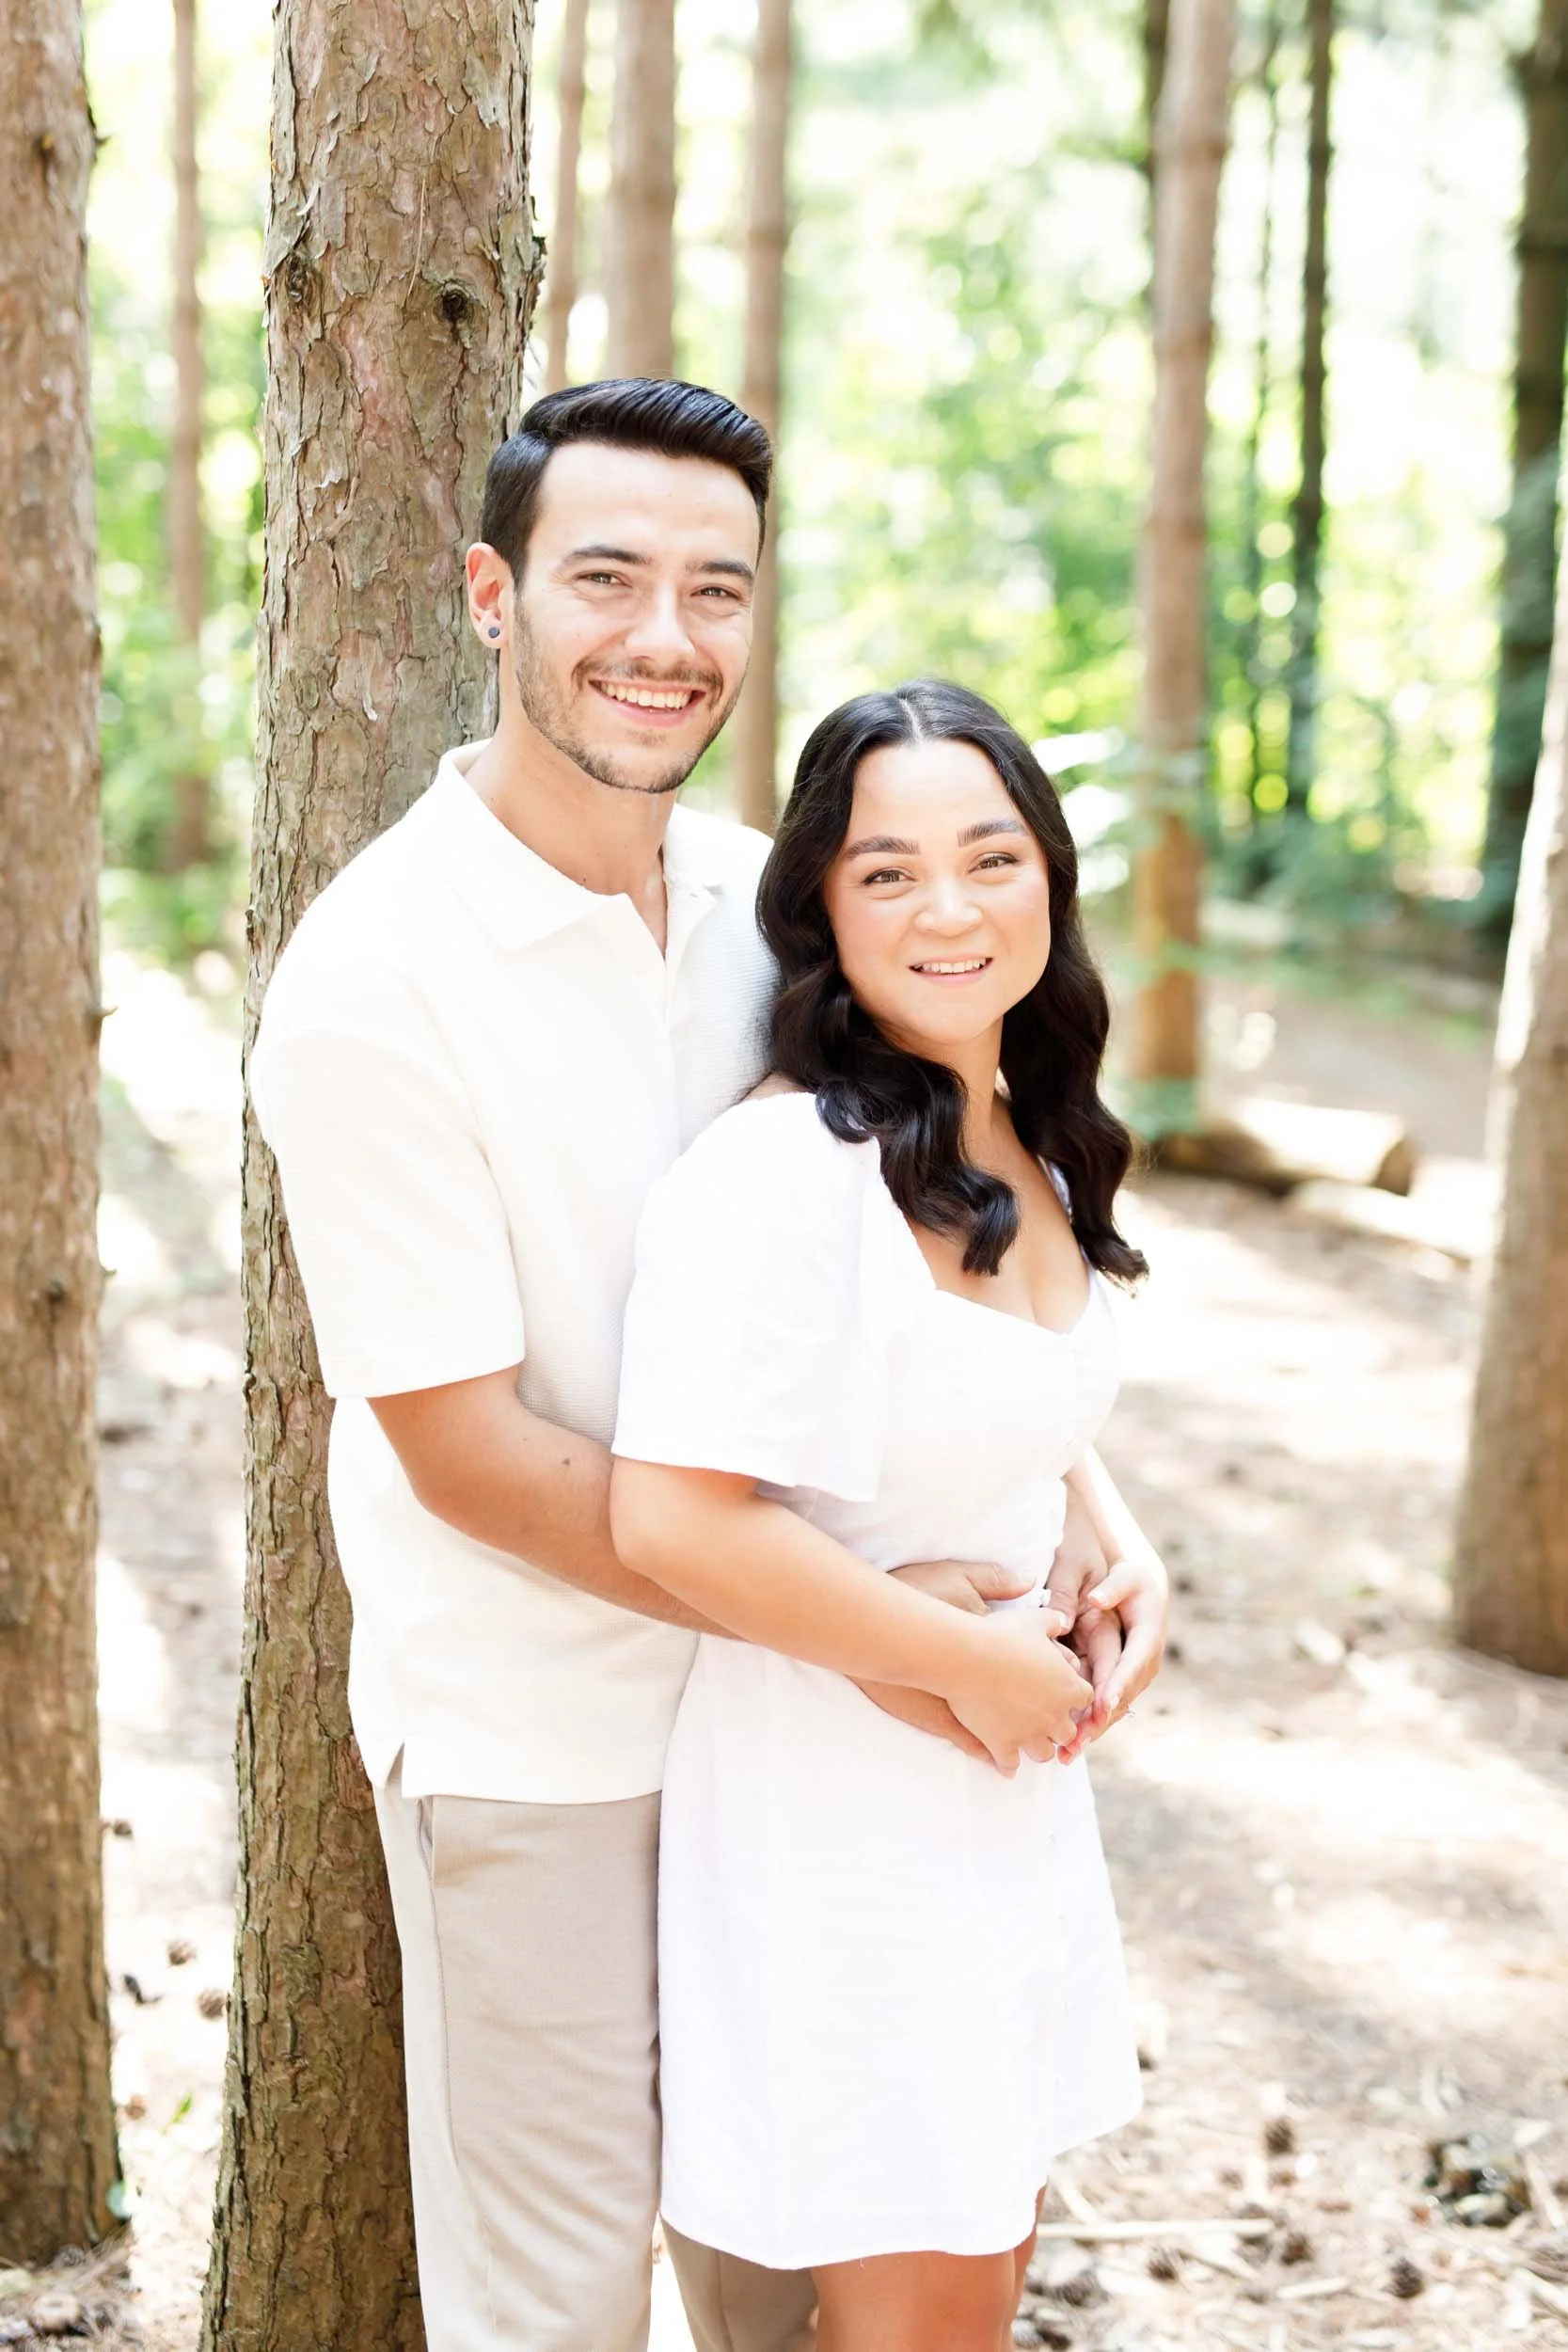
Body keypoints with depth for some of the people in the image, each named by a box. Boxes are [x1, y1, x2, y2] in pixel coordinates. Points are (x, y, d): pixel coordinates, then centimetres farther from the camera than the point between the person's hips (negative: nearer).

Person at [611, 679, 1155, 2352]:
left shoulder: (1040, 1158, 6)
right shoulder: (779, 1169, -23)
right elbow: (673, 1518, -32)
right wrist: (970, 1662, -22)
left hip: (1009, 1779, 9)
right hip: (837, 1805, -8)